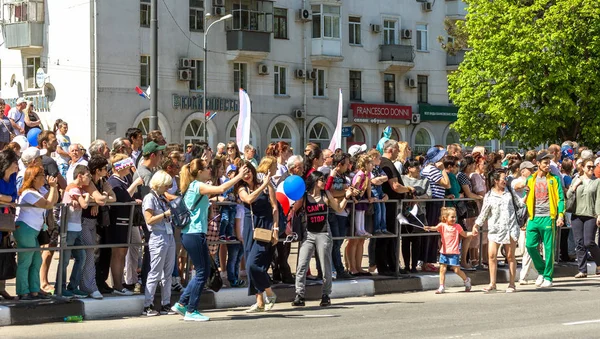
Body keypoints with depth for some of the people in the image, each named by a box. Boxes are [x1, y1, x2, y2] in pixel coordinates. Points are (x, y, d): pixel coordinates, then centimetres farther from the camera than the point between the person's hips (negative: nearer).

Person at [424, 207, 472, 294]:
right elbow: (436, 228, -20)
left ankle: (466, 280, 25)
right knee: (442, 269, 1)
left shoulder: (457, 226, 3)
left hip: (454, 252, -1)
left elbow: (464, 234, 16)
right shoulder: (442, 225, 0)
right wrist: (429, 228, -41)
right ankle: (442, 287, 8)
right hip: (444, 251, 1)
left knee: (456, 270, -1)